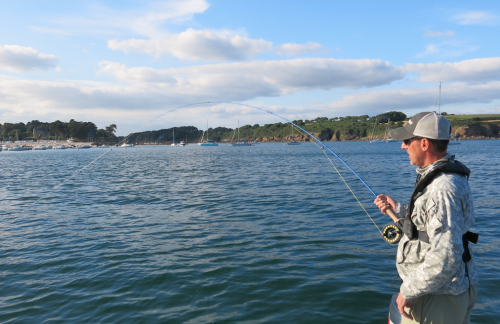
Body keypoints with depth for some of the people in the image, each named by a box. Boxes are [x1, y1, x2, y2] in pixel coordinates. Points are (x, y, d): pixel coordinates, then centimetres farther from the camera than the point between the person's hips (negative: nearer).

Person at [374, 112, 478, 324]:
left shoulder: (442, 189, -27)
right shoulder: (438, 176, 5)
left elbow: (446, 257, -31)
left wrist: (408, 291, -22)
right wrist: (397, 209, 7)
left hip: (438, 298, -10)